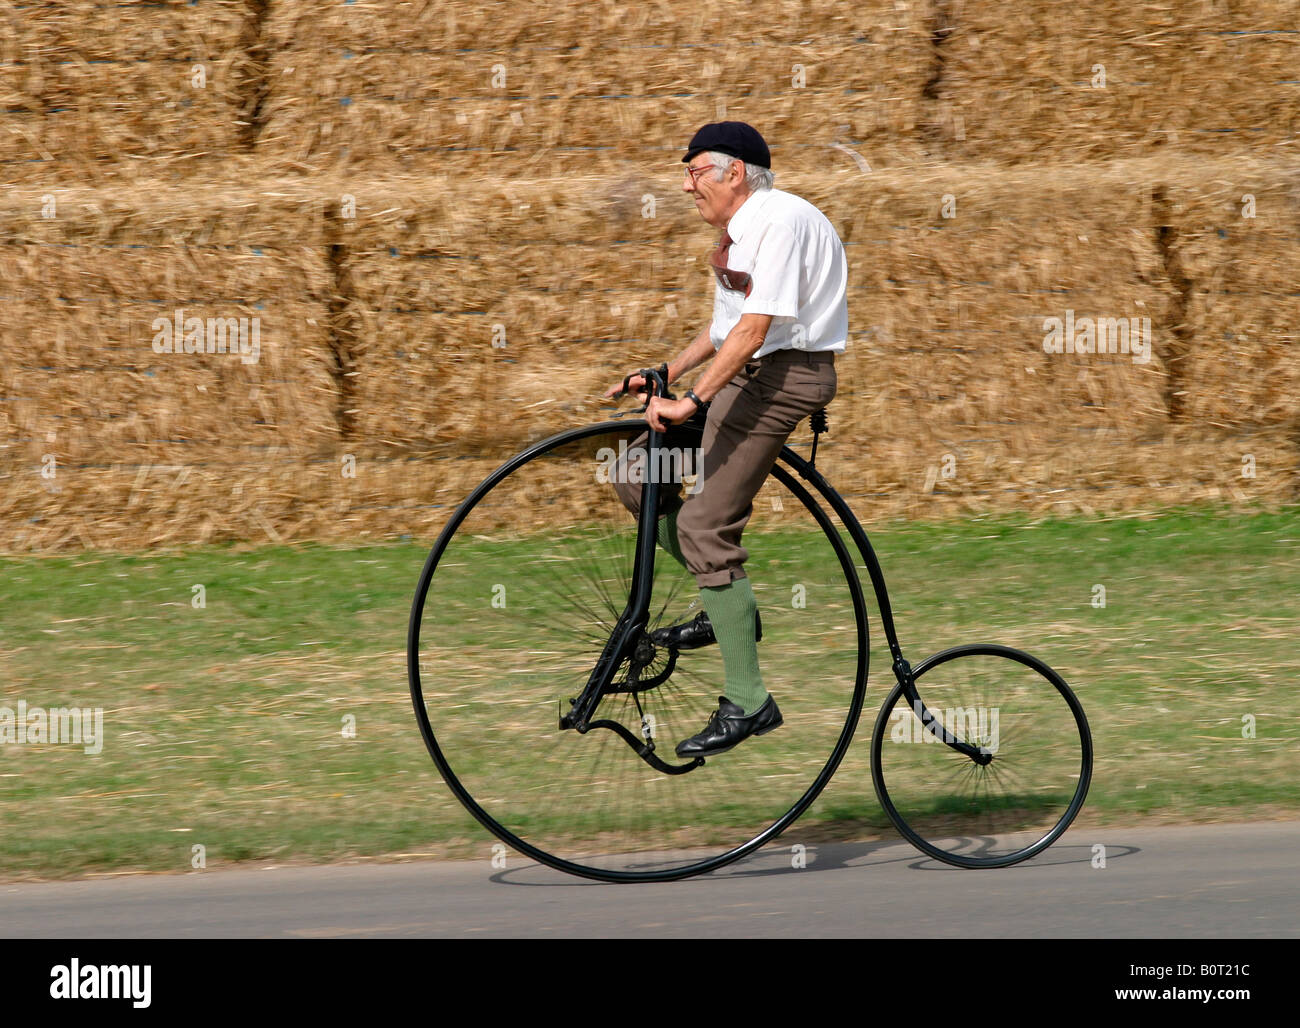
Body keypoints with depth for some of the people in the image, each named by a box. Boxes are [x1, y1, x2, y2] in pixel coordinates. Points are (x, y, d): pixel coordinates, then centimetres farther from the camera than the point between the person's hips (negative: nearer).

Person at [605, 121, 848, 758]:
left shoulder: (782, 221, -17)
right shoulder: (738, 228, 15)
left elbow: (755, 327, -25)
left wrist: (690, 402, -27)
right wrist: (665, 375, 14)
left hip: (784, 374, -10)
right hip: (746, 373, 10)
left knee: (705, 525, -16)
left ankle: (747, 702, -15)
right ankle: (728, 604, 17)